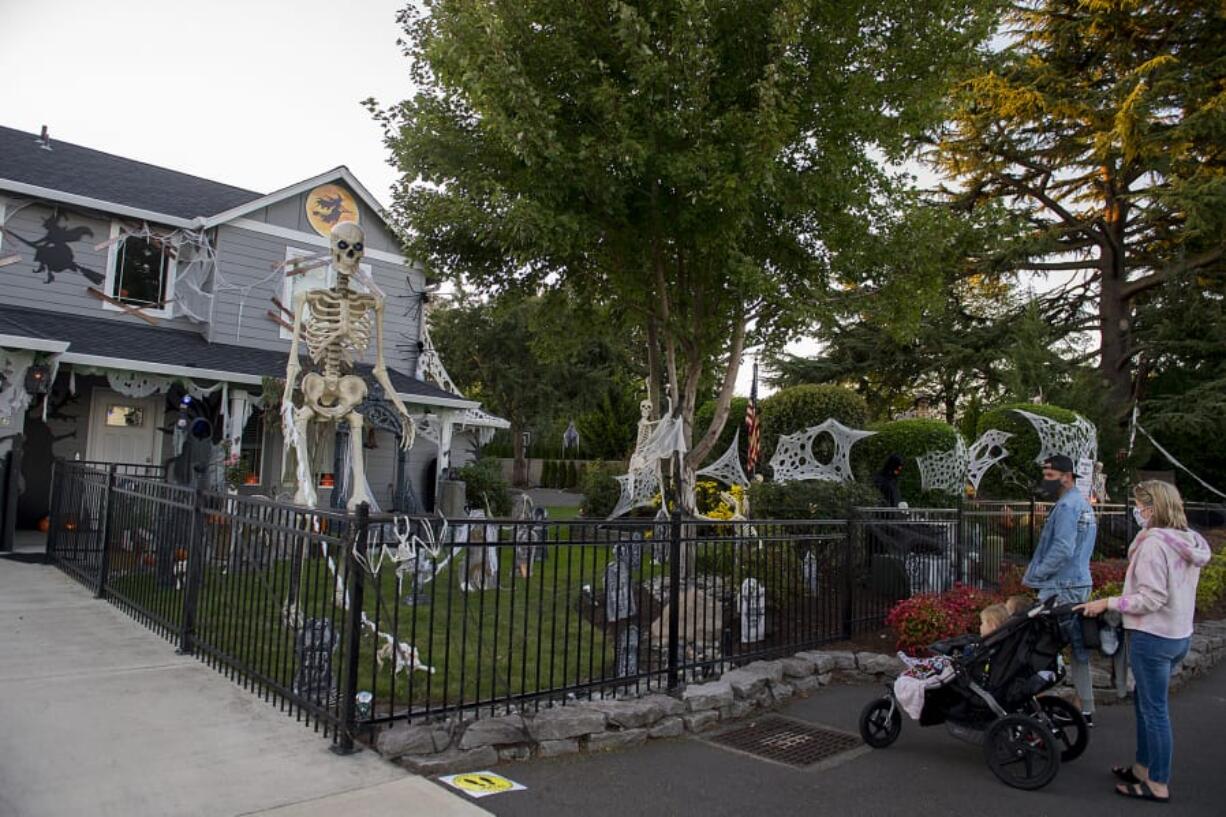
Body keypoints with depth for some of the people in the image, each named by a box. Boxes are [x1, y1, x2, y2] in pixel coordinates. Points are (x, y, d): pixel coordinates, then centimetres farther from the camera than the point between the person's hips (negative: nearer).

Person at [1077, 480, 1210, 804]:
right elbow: (1171, 592, 12)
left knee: (1154, 709, 2)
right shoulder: (1189, 543, 7)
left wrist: (1108, 603, -15)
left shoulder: (1153, 544, -21)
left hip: (1152, 637, -9)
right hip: (1179, 634, 9)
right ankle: (1144, 768, 33)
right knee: (1144, 701, 21)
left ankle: (1158, 785, 14)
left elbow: (1151, 598, -22)